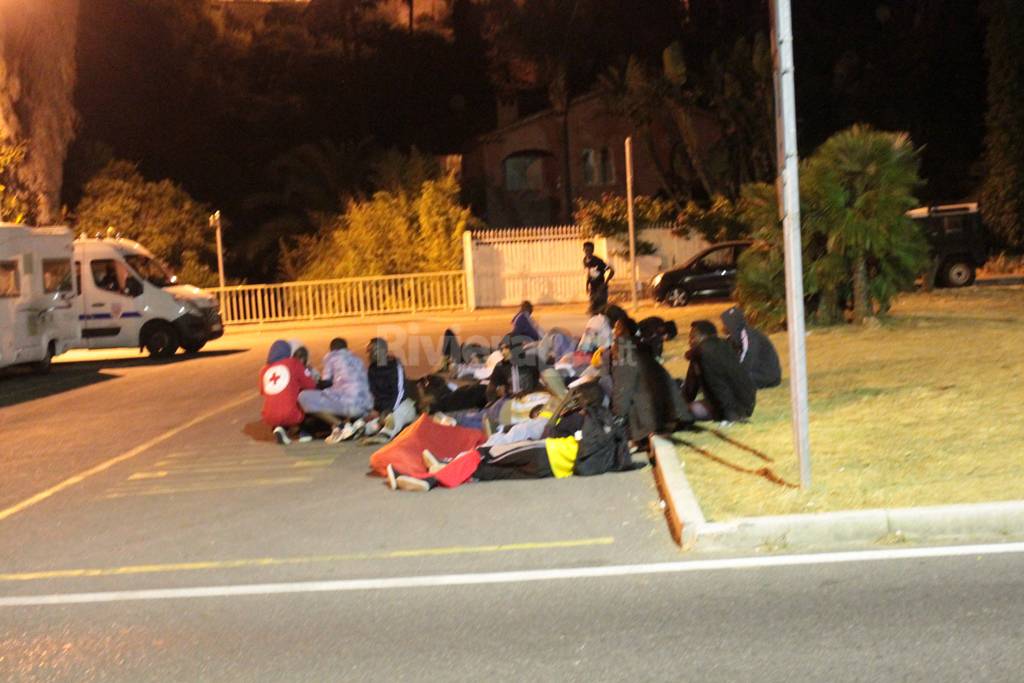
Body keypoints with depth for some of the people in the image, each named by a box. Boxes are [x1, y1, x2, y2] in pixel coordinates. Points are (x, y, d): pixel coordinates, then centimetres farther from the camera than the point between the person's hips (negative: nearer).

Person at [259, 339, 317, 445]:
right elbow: (311, 386, 6)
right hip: (290, 415, -3)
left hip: (269, 418, 3)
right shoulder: (294, 363, 4)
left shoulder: (264, 370, 13)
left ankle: (280, 428, 7)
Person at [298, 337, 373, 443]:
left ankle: (341, 425, -9)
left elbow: (326, 382, 8)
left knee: (304, 397, -3)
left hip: (347, 401, -7)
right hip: (365, 407, 7)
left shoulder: (331, 356, 11)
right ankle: (354, 421, 6)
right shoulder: (357, 359, 27)